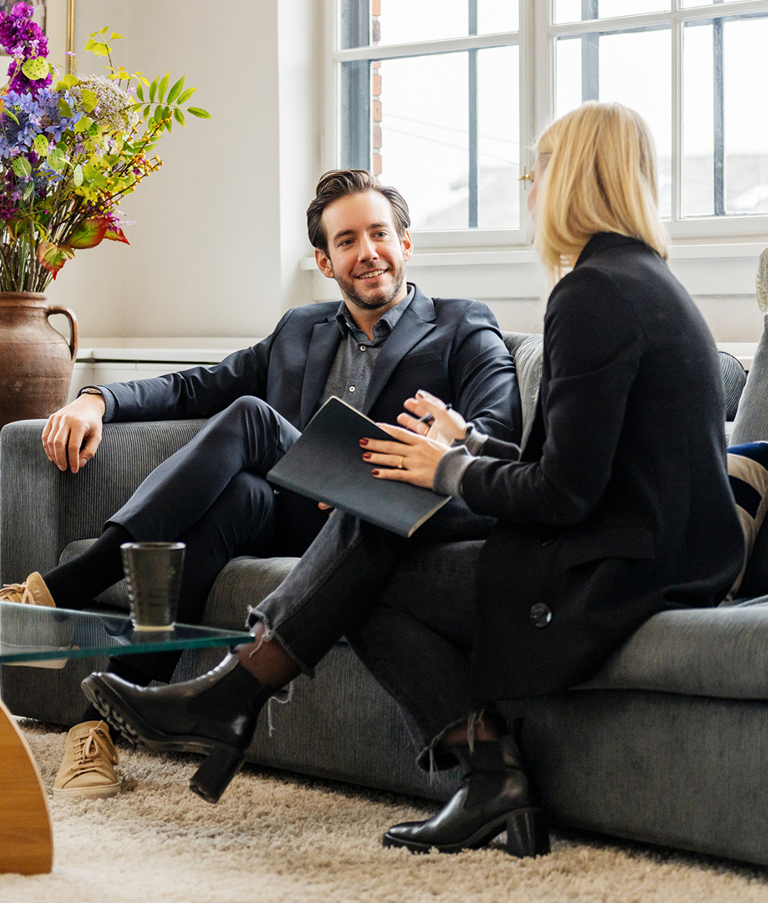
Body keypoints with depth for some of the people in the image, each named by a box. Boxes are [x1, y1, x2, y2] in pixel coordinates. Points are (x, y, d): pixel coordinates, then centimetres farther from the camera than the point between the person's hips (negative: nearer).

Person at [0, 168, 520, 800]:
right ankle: (101, 719, -43)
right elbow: (196, 388, 26)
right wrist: (98, 401, 8)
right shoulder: (299, 332, 29)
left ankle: (61, 590, -35)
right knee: (235, 494, -34)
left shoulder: (464, 331, 12)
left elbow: (499, 429, -4)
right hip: (279, 518, 4)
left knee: (249, 418, -28)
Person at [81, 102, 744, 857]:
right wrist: (469, 444, 19)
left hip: (615, 579, -10)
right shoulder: (649, 283, 15)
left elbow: (563, 494, -19)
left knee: (369, 590, -5)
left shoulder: (594, 294, -16)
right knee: (377, 518, 7)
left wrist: (451, 471, -4)